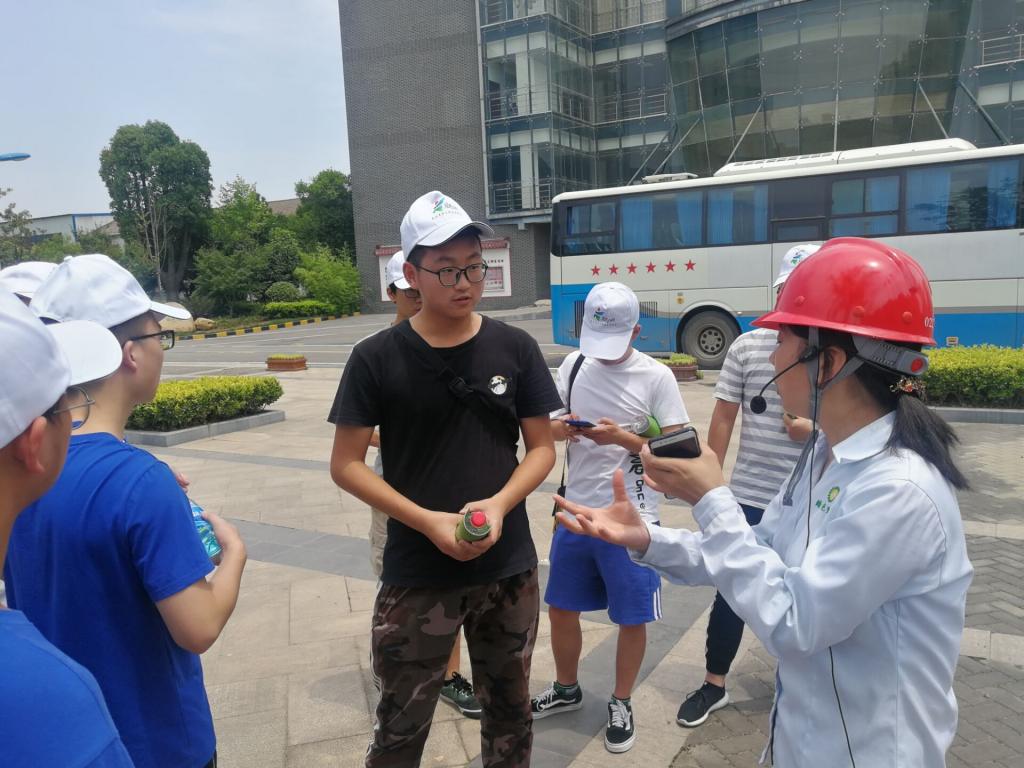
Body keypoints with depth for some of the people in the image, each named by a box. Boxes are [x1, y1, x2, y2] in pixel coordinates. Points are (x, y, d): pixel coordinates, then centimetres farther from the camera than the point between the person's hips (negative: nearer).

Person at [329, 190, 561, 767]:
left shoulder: (515, 348, -3)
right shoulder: (377, 359, -9)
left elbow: (542, 447, 2)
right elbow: (346, 464, -5)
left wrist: (499, 504, -16)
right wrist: (426, 521, -17)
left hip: (509, 570, 2)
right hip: (417, 577, -2)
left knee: (510, 711, 20)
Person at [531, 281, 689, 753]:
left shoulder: (656, 377, -11)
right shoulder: (573, 365, 1)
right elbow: (546, 428, 9)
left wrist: (621, 437, -25)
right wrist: (559, 428, -14)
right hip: (576, 513, 5)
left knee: (632, 619, 10)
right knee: (560, 608, 17)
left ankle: (621, 704, 34)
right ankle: (566, 689, 42)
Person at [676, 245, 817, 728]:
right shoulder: (747, 346, -3)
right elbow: (722, 420, 1)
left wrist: (820, 432, -17)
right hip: (749, 498, 1)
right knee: (732, 593, 11)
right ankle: (713, 686, 29)